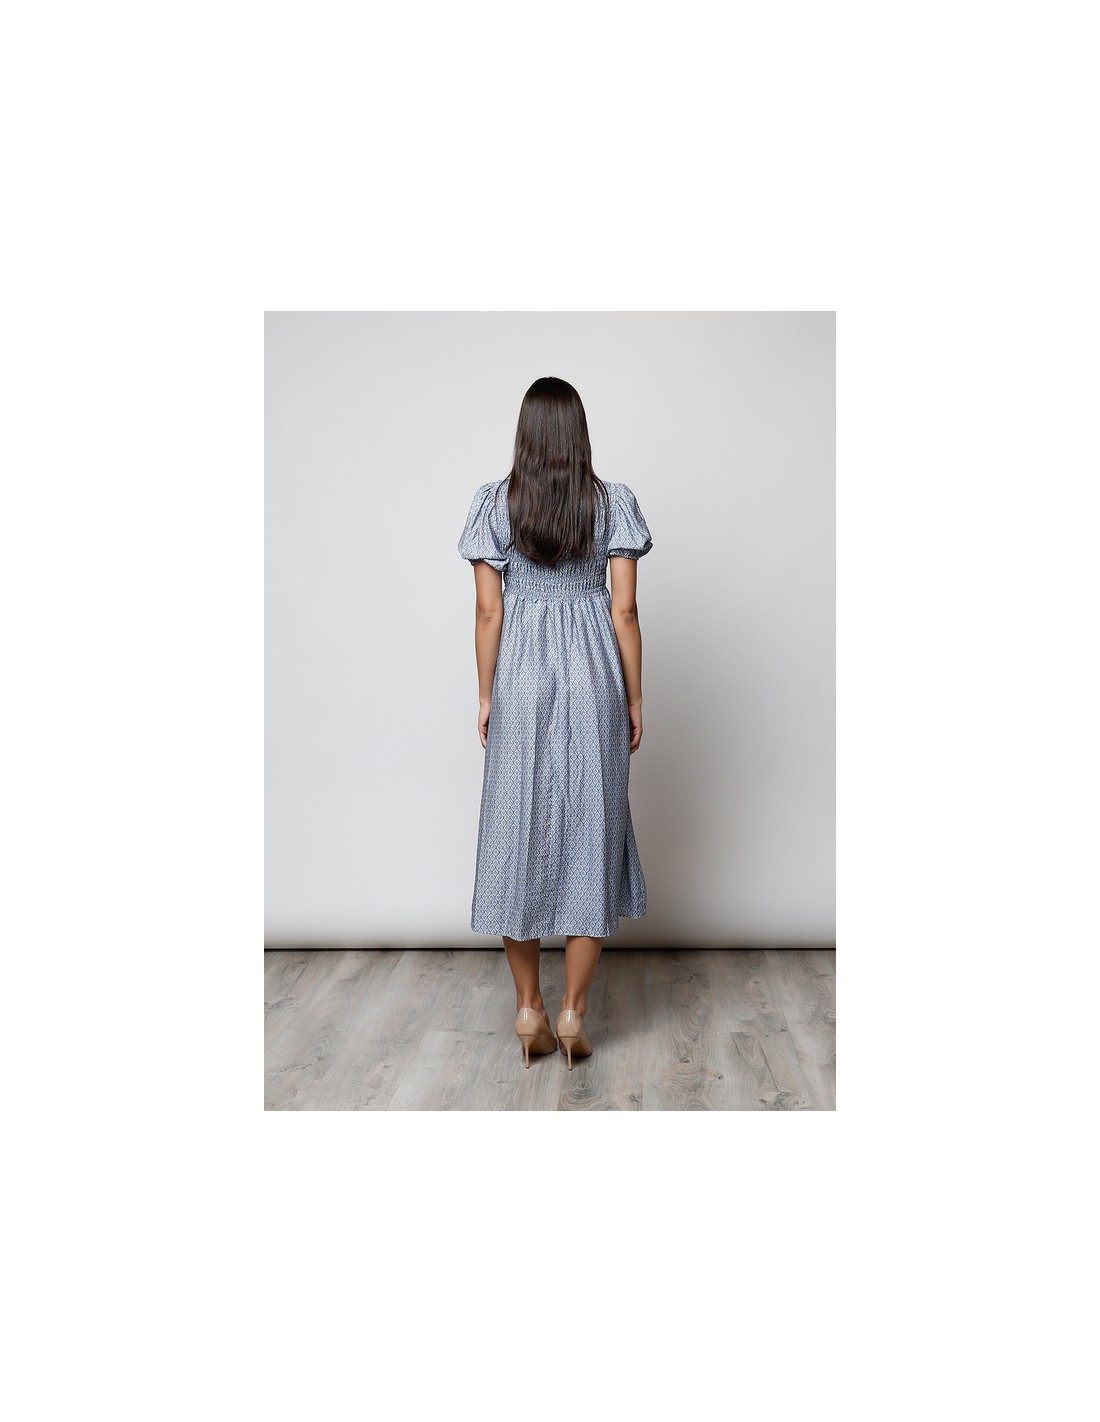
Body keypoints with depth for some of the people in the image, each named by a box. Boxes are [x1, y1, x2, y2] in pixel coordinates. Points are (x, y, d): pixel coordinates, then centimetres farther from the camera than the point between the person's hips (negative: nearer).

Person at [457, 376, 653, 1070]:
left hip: (520, 680, 0)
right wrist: (634, 700, 4)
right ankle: (573, 1012, 12)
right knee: (591, 830, 7)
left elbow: (489, 610, -2)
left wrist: (486, 695, 7)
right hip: (594, 677, 0)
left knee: (519, 829, 9)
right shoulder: (614, 502, -1)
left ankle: (529, 1010, 17)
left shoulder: (494, 501, -1)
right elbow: (624, 609, -3)